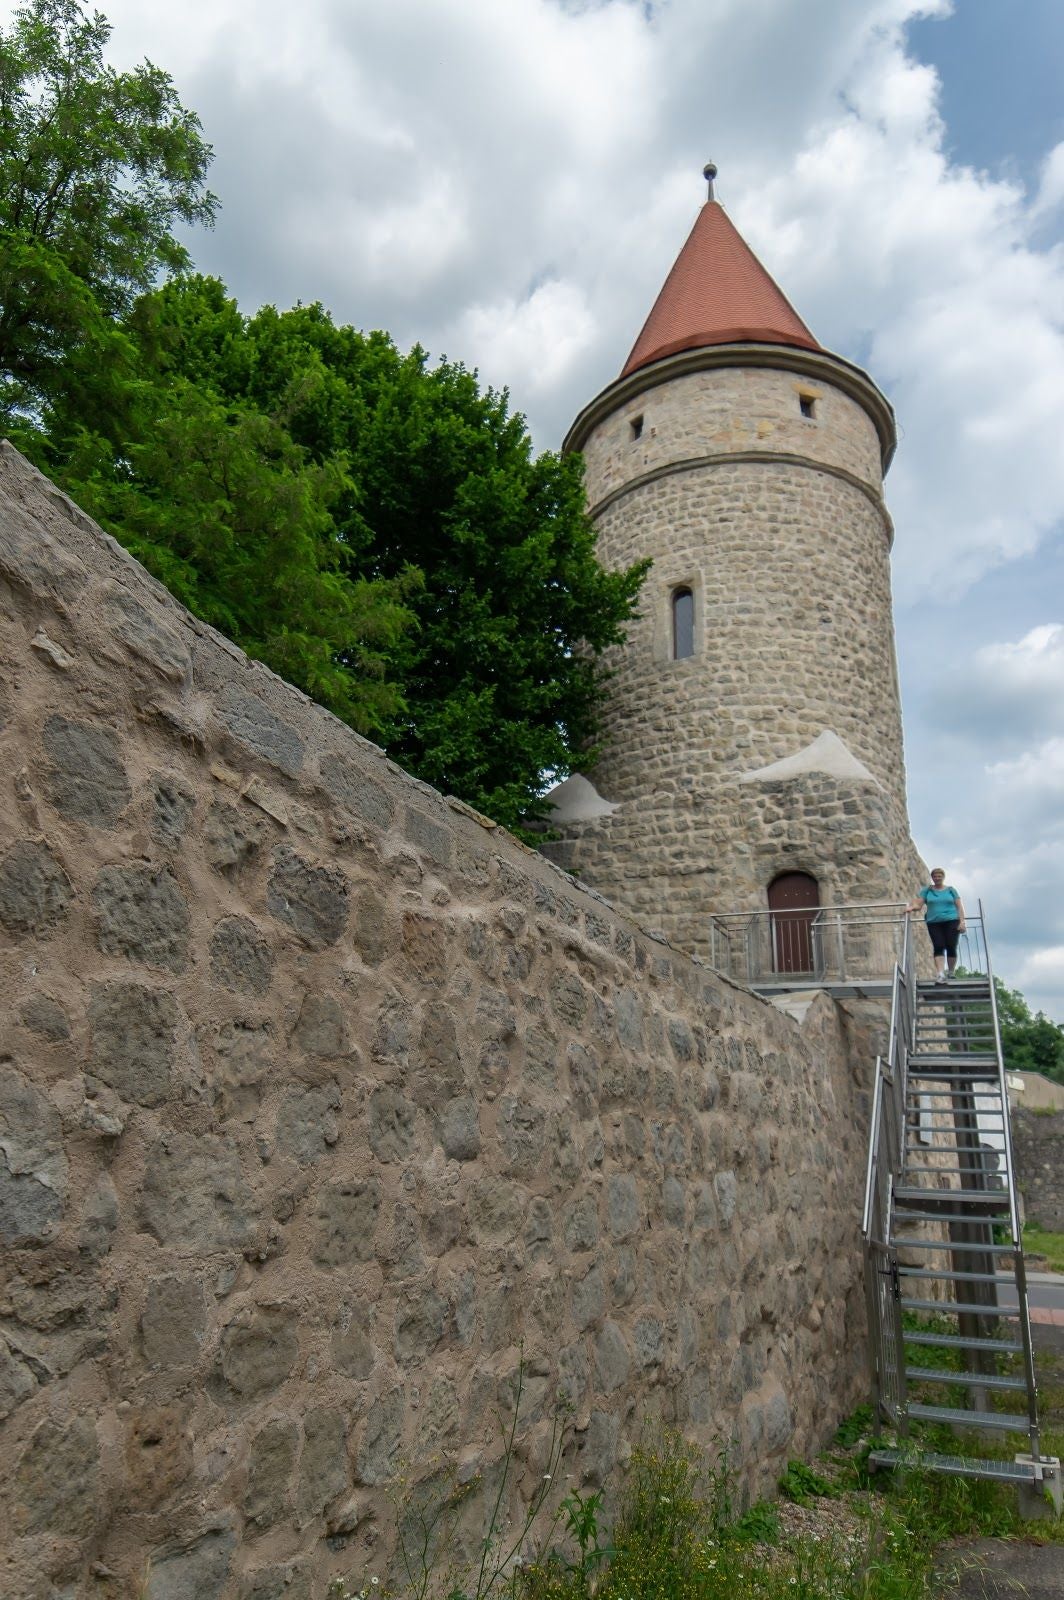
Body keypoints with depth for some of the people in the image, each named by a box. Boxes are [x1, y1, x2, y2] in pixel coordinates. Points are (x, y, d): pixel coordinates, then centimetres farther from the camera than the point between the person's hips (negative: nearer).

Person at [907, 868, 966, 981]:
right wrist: (911, 907, -18)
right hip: (934, 923, 0)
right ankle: (940, 974, -21)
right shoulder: (927, 891, 12)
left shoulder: (951, 890, 11)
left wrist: (962, 921, -2)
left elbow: (959, 907, 9)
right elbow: (918, 904, 4)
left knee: (951, 947, -3)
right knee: (938, 947, -11)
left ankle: (951, 972, 14)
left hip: (951, 921, 0)